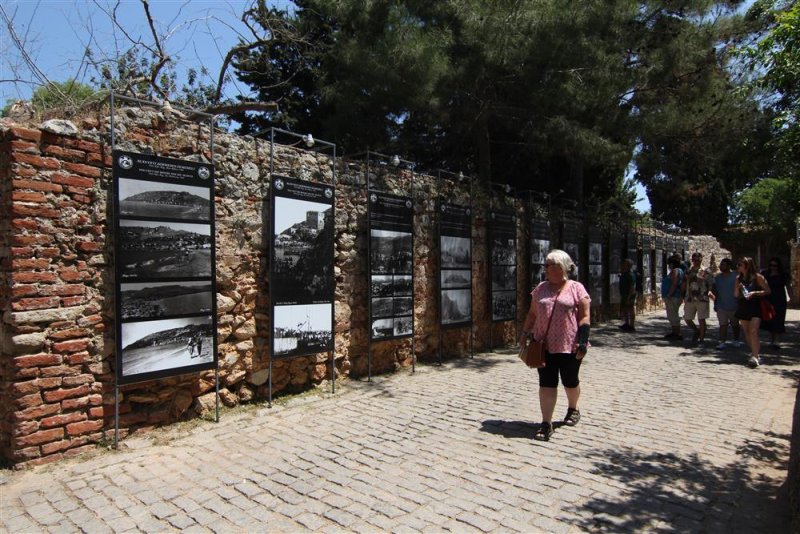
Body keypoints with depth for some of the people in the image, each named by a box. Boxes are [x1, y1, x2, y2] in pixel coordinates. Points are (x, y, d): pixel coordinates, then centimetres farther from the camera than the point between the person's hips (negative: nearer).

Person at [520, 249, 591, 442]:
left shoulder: (576, 288, -3)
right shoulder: (541, 288, 9)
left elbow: (584, 317, -6)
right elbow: (532, 314, 14)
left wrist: (582, 341, -13)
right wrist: (525, 334, 8)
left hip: (569, 346, -2)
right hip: (544, 345, 3)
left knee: (570, 381, 15)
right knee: (546, 383, 0)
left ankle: (573, 409, 43)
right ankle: (546, 424, 4)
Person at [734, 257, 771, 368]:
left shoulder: (757, 277, -5)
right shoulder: (739, 278, 10)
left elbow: (767, 291, -3)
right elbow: (736, 295, 14)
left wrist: (754, 293, -16)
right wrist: (737, 287, -4)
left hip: (755, 306, -6)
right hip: (743, 307, 6)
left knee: (753, 331, -16)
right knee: (747, 332, 10)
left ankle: (755, 357, -20)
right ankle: (753, 354, 23)